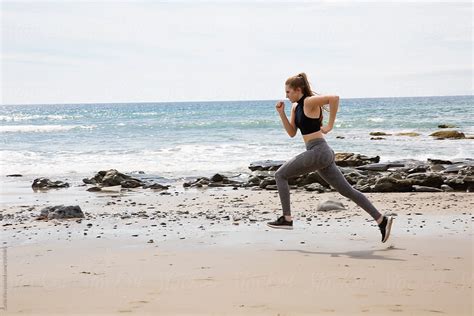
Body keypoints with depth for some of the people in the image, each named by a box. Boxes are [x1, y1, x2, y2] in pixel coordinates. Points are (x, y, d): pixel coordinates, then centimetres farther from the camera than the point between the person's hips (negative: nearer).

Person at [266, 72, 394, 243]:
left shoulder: (309, 102, -9)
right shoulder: (296, 107, 18)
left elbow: (334, 98, -25)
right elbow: (292, 133, 19)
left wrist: (330, 125, -19)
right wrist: (281, 113, 8)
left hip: (318, 152, -10)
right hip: (319, 154, 10)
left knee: (280, 175, -2)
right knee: (347, 191, 8)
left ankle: (286, 219, -1)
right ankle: (382, 220, 7)